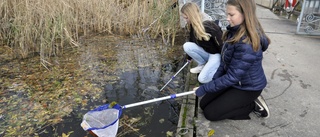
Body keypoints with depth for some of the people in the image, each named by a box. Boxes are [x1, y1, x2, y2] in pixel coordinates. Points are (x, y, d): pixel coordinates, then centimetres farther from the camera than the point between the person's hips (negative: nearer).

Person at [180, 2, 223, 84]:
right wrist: (189, 57, 21)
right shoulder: (192, 25, -4)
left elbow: (221, 44, -24)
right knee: (187, 46, -15)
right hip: (206, 52, 8)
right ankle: (202, 65, 3)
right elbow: (192, 41, 10)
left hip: (217, 54, -7)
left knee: (202, 79, -18)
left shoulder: (208, 25, -30)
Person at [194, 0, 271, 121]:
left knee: (210, 113, -6)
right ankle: (246, 102, 13)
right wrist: (214, 79, -2)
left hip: (248, 87, -8)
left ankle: (253, 105, 4)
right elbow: (225, 61, 5)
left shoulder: (247, 43, -33)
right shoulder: (235, 31, -5)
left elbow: (232, 76, -29)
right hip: (234, 81, 8)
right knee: (203, 104, 7)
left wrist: (204, 89, -23)